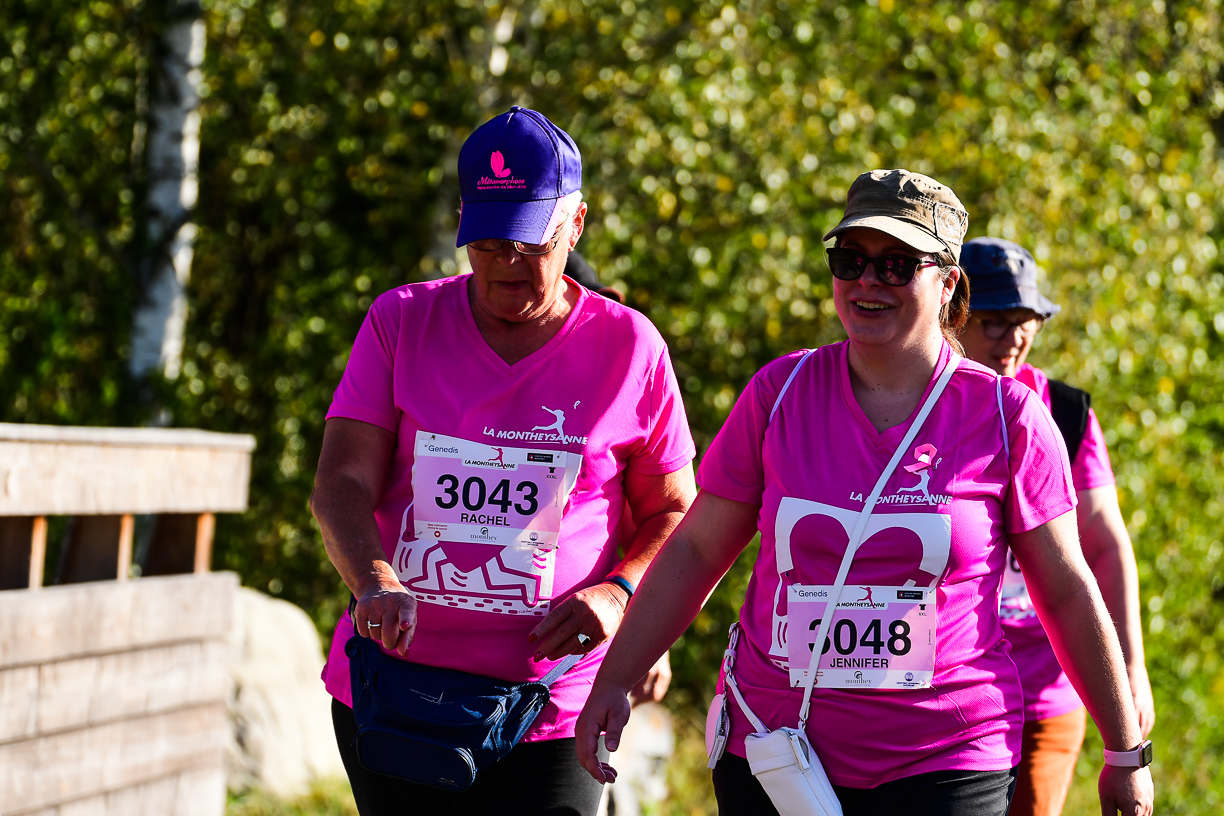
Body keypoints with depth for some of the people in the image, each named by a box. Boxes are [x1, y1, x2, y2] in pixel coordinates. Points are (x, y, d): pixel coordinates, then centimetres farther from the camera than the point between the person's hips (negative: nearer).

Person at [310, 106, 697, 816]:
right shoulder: (400, 323, 4)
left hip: (550, 713, -2)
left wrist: (620, 596, -10)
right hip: (392, 691, 2)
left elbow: (674, 513, 11)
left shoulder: (631, 349, 1)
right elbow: (342, 482, -4)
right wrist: (375, 584, -25)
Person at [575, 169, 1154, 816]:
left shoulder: (1008, 417, -2)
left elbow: (1066, 592, 5)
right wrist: (613, 682, 2)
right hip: (773, 756, 2)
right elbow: (695, 552, 8)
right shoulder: (780, 392, 4)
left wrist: (1125, 751, 9)